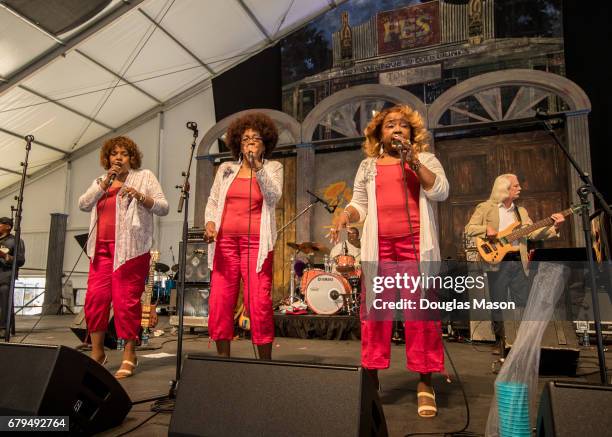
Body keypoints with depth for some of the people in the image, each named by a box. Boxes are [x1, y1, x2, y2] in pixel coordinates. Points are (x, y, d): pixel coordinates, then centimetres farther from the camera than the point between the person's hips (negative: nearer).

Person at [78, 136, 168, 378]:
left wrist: (140, 196, -15)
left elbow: (163, 207, 1)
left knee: (126, 300, -6)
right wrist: (105, 182, -3)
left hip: (130, 248, -4)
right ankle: (97, 351, 12)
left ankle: (129, 355, 3)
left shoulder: (144, 176, 9)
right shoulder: (100, 181, 22)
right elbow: (83, 204, 6)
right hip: (101, 247, 5)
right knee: (95, 297, -2)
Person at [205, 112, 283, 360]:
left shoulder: (272, 168, 11)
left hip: (256, 243, -3)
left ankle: (265, 361, 5)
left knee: (259, 305, -8)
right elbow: (212, 201, 16)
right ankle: (223, 358, 13)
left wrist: (257, 166, -13)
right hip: (225, 240, 3)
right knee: (219, 302, -1)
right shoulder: (225, 169, 18)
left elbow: (274, 196, -6)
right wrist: (210, 222, -3)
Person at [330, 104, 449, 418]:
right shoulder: (368, 166, 19)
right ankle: (371, 378, 11)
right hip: (378, 246, 2)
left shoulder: (426, 160, 13)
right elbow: (359, 204, 14)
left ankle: (425, 383, 8)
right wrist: (345, 216, -7)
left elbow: (440, 192, -3)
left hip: (416, 245, -1)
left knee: (421, 312, -2)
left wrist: (413, 160, -9)